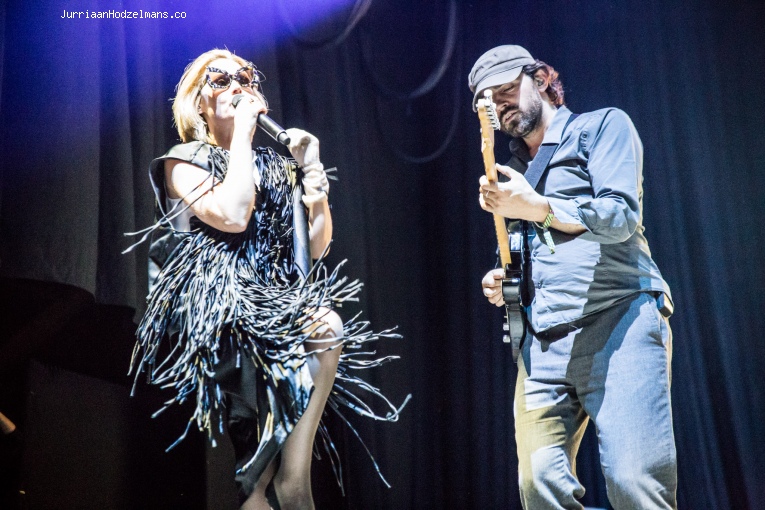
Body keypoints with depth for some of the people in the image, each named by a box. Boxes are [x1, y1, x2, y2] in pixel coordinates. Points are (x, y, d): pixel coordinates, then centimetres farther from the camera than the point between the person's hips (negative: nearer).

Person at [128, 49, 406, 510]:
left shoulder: (275, 165, 21)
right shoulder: (184, 161, 8)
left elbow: (317, 246, 13)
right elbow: (232, 216, -13)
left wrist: (311, 169, 7)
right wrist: (242, 133, -4)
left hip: (277, 306, 5)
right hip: (216, 312, -5)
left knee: (324, 324, -25)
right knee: (325, 328, -28)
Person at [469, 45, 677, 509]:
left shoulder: (603, 126, 8)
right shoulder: (512, 170, 27)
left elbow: (621, 217, -7)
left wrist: (535, 208, -17)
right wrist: (503, 284, 11)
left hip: (618, 318, -6)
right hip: (543, 340, 6)